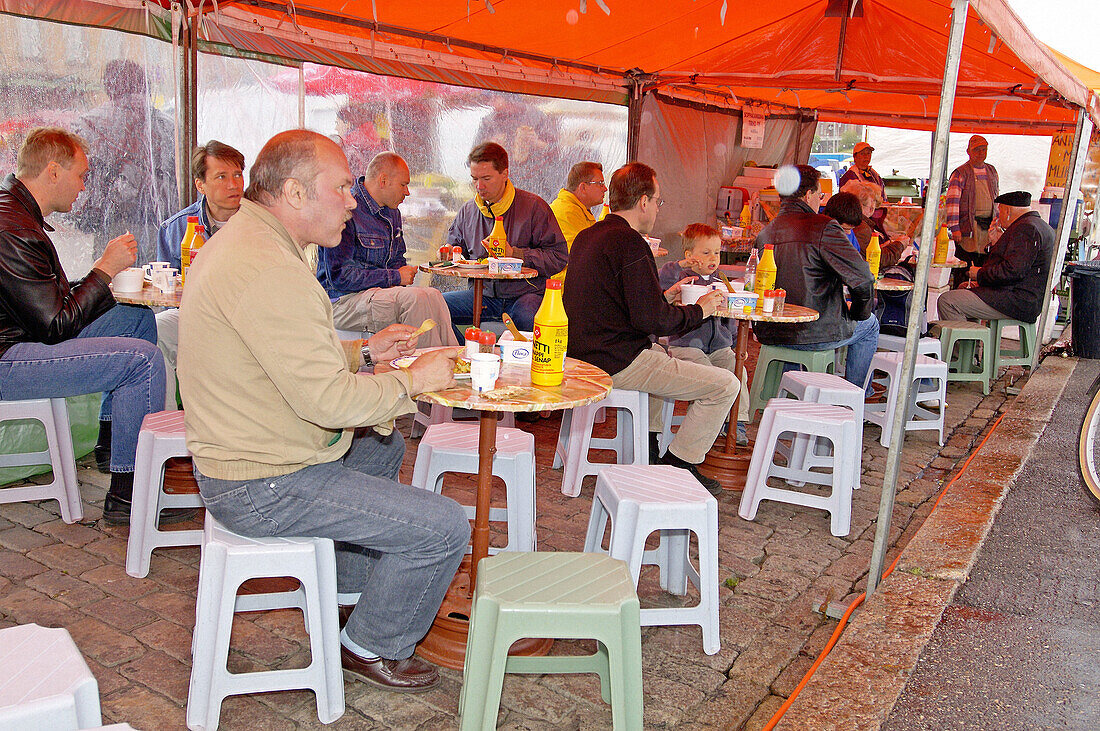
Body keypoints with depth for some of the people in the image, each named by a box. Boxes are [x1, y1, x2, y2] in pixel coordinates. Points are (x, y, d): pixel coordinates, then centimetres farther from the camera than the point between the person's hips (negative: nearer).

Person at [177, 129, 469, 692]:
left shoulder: (241, 241, 10)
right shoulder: (268, 270, -26)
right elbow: (328, 399, -29)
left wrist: (363, 352, 8)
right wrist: (412, 380, -14)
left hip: (239, 456, 11)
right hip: (266, 487, -11)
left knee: (383, 447, 32)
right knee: (444, 527, -11)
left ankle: (344, 589, 39)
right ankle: (371, 647, 13)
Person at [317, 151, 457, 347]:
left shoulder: (392, 212, 15)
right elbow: (340, 277, -20)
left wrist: (403, 276, -1)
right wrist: (395, 277, -15)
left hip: (379, 291, 8)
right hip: (342, 301, -8)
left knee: (433, 295, -21)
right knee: (417, 298, -30)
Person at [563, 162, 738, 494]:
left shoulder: (587, 236, 11)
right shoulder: (630, 243, -18)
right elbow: (651, 319, -22)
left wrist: (665, 296, 20)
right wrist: (698, 310, -5)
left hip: (584, 352, 10)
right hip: (617, 363, -10)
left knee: (661, 353, 39)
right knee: (725, 384, -5)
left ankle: (647, 442, 36)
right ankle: (679, 464, 5)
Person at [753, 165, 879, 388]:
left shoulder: (764, 233, 4)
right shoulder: (823, 228, -15)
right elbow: (863, 280, -18)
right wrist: (858, 313, 3)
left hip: (770, 335, 6)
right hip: (815, 336, -6)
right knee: (869, 324, 23)